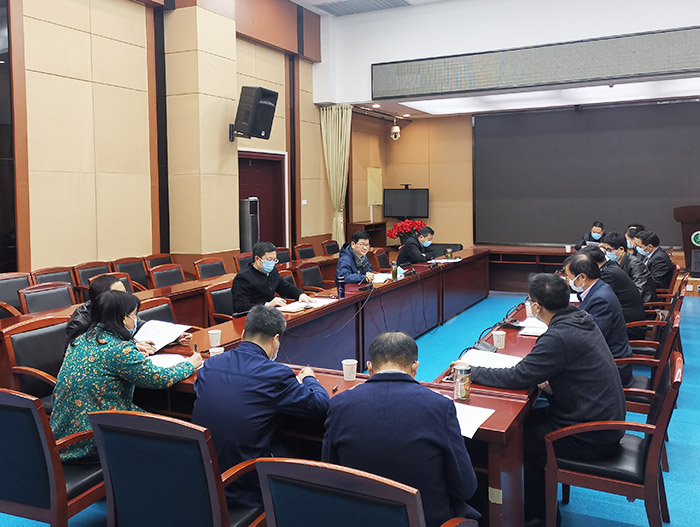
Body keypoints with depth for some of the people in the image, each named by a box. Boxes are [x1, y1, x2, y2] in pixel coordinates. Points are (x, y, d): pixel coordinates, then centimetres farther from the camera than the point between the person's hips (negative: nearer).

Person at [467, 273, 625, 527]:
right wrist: (551, 382, -1)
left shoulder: (559, 337, -27)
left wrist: (471, 371, -11)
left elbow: (518, 377, -22)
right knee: (525, 419, 13)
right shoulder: (581, 318, 2)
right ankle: (543, 502, 23)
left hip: (592, 438, -9)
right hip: (608, 419, 9)